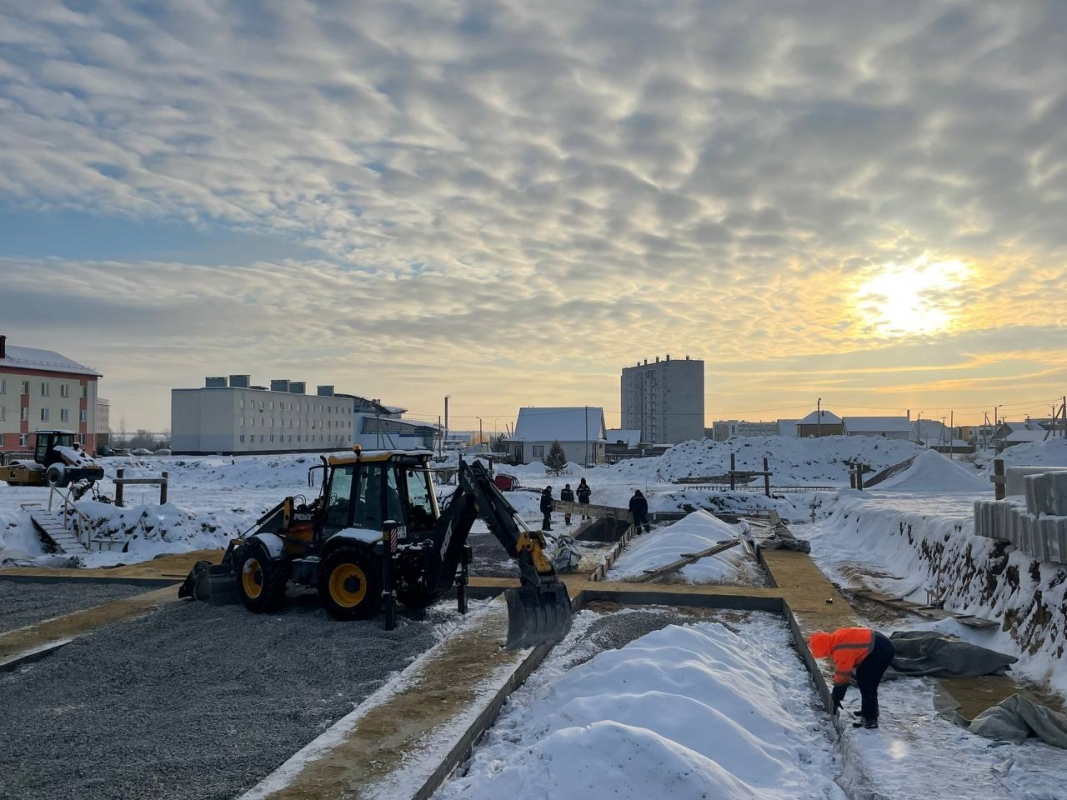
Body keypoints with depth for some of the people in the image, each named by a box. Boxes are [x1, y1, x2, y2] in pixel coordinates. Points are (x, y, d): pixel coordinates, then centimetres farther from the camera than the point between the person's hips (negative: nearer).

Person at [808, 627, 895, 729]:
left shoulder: (841, 650, -26)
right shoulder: (836, 639, 2)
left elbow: (842, 676, -19)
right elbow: (843, 669, 14)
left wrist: (835, 699, -9)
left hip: (882, 651, -10)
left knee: (867, 685, -8)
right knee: (862, 677, 19)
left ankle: (870, 719, 0)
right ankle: (869, 710, 32)